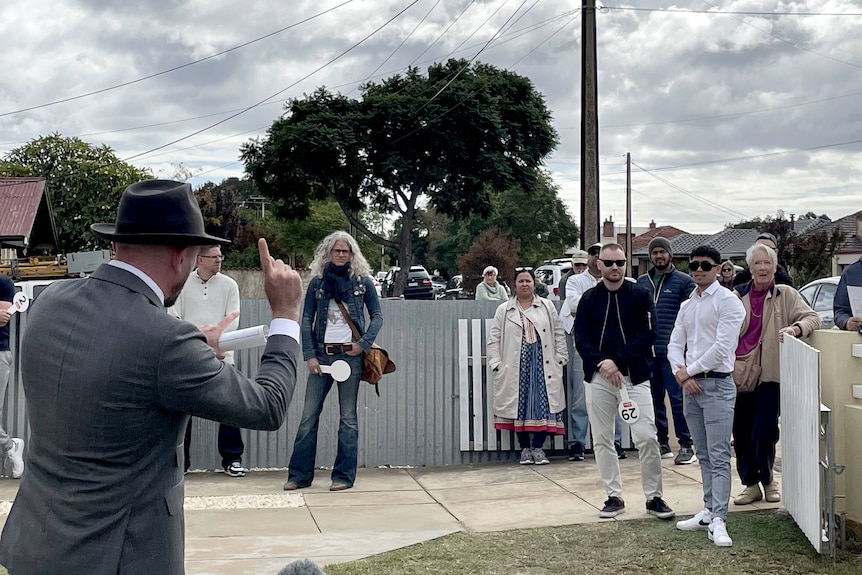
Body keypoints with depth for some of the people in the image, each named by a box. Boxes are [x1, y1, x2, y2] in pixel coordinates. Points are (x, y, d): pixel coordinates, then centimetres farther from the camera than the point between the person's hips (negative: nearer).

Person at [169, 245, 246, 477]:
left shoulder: (229, 285, 4)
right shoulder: (182, 284, 4)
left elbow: (233, 321, -1)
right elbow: (173, 318, 0)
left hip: (221, 356, 0)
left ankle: (232, 458, 7)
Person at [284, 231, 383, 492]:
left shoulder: (362, 281, 5)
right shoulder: (317, 282, 7)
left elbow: (377, 316, 8)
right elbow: (306, 319, 6)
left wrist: (364, 343, -7)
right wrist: (309, 355, -4)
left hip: (350, 355, -1)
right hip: (321, 355, 2)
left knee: (348, 417, 3)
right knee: (308, 415, 1)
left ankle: (344, 475, 9)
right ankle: (300, 474, 7)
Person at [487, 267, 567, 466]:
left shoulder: (547, 307, 11)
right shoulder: (503, 310, 9)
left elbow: (559, 335, 10)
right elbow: (494, 340, 6)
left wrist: (559, 359, 3)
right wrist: (496, 363, -2)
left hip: (542, 365, 0)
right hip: (516, 366, 0)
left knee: (542, 404, -5)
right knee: (520, 405, 0)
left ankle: (538, 447, 3)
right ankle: (525, 448, 10)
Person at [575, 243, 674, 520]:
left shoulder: (640, 295, 1)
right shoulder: (589, 298, 7)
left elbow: (647, 334, -8)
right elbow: (581, 339, 1)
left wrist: (617, 361, -16)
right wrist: (602, 363, -15)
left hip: (634, 375, -2)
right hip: (599, 377, 3)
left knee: (647, 438, -7)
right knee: (602, 440, 6)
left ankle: (654, 497, 6)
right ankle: (614, 497, 17)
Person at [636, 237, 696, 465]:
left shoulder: (684, 281, 2)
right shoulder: (642, 282, 14)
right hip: (647, 352, 5)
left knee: (677, 398, -7)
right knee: (654, 399, 9)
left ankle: (686, 446, -2)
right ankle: (662, 444, 19)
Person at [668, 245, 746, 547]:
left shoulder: (727, 301, -5)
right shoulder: (686, 306, 17)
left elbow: (723, 346, -14)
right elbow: (675, 344, 13)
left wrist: (690, 371, -9)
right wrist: (680, 371, -6)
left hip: (717, 384, -7)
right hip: (690, 386, 7)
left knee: (719, 456, -10)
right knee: (704, 455, 12)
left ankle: (718, 521, -13)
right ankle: (709, 510, 18)